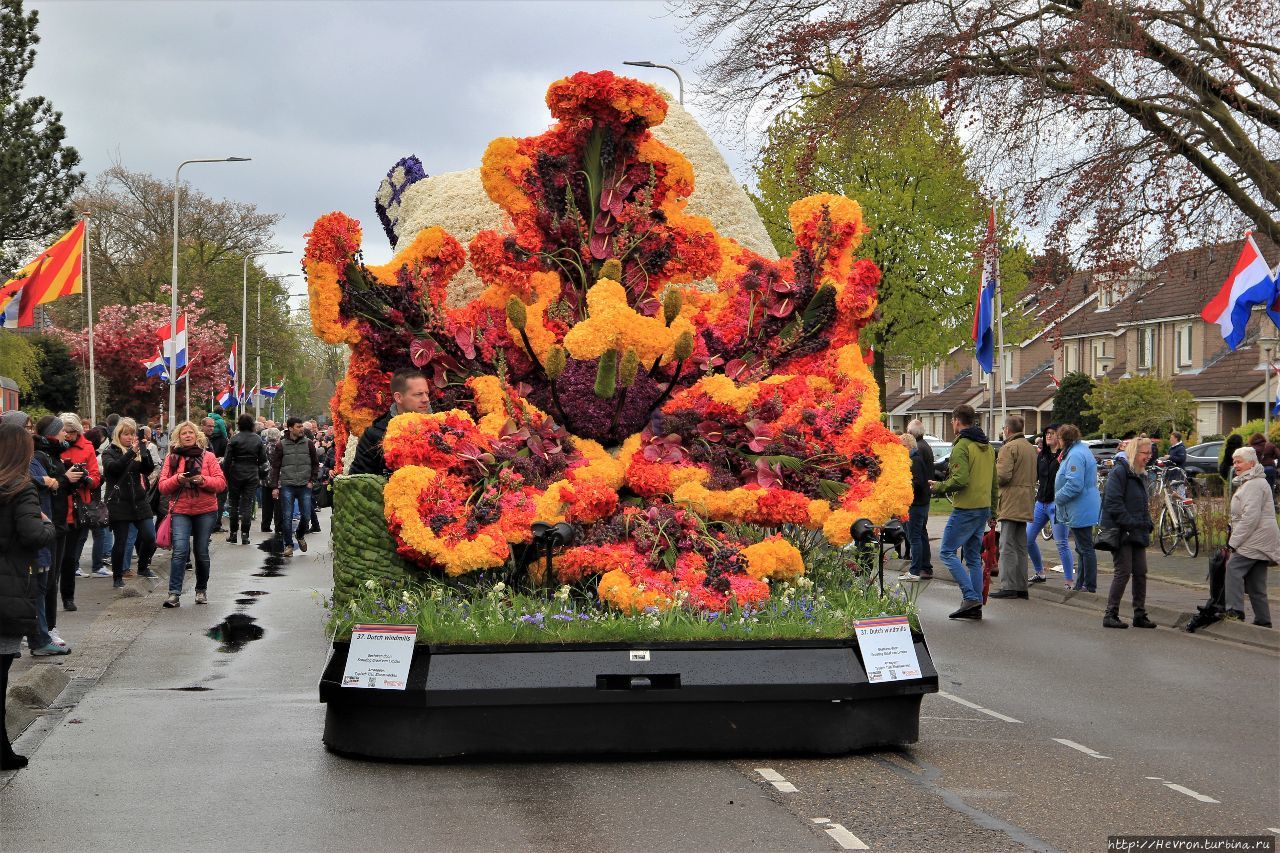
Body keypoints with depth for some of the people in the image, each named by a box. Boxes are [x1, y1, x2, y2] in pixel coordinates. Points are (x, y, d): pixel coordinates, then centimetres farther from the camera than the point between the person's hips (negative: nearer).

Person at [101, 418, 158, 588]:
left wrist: (144, 451, -16)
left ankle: (143, 568, 20)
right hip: (119, 503, -4)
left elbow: (149, 469, -1)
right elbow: (113, 468, -19)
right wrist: (131, 452, -27)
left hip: (139, 501, 4)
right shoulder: (110, 452, 1)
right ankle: (117, 577, 14)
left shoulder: (139, 451, 13)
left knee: (150, 537, -4)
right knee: (121, 542, -1)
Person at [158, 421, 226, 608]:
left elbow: (221, 482, -1)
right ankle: (174, 594, -17)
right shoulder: (172, 457, 6)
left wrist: (203, 480, -18)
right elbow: (162, 486, 2)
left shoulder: (207, 456, 4)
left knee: (202, 552, 8)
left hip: (205, 511, 1)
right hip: (180, 511, -1)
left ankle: (201, 590, 26)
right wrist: (177, 479, -16)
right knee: (180, 550, -15)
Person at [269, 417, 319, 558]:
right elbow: (275, 467, 2)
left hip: (304, 486, 1)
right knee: (287, 517, -2)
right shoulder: (281, 445, 0)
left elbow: (316, 464, 11)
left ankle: (301, 536, 31)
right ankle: (288, 545, 9)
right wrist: (274, 487, -3)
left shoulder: (308, 444, 3)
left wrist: (312, 481, 1)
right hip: (287, 486, -1)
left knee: (306, 516, 2)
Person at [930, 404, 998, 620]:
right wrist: (992, 509, 24)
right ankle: (975, 606, 11)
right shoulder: (988, 447, 15)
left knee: (948, 552, -2)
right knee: (973, 556, 12)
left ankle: (970, 596, -13)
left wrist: (939, 487, -7)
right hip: (984, 509, 9)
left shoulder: (962, 446, -13)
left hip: (966, 509, -9)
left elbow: (960, 479, -23)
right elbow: (994, 481, 19)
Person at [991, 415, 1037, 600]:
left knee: (1007, 546, -8)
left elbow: (1002, 476, -20)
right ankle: (1021, 586, 14)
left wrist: (992, 471, -2)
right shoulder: (1030, 448, 17)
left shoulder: (1008, 448, -13)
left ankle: (1008, 586, -11)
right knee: (1021, 547, 13)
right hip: (1026, 503, 9)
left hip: (1011, 503, -9)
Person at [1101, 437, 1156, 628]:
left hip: (1137, 532, 9)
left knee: (1140, 572, 7)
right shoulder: (1119, 472, -12)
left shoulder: (1140, 474, 18)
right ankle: (1110, 615, -2)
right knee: (1124, 571, -8)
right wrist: (1130, 524, -21)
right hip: (1121, 532, -9)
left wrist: (1147, 524, 12)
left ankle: (1140, 615, 14)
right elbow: (1113, 503, -18)